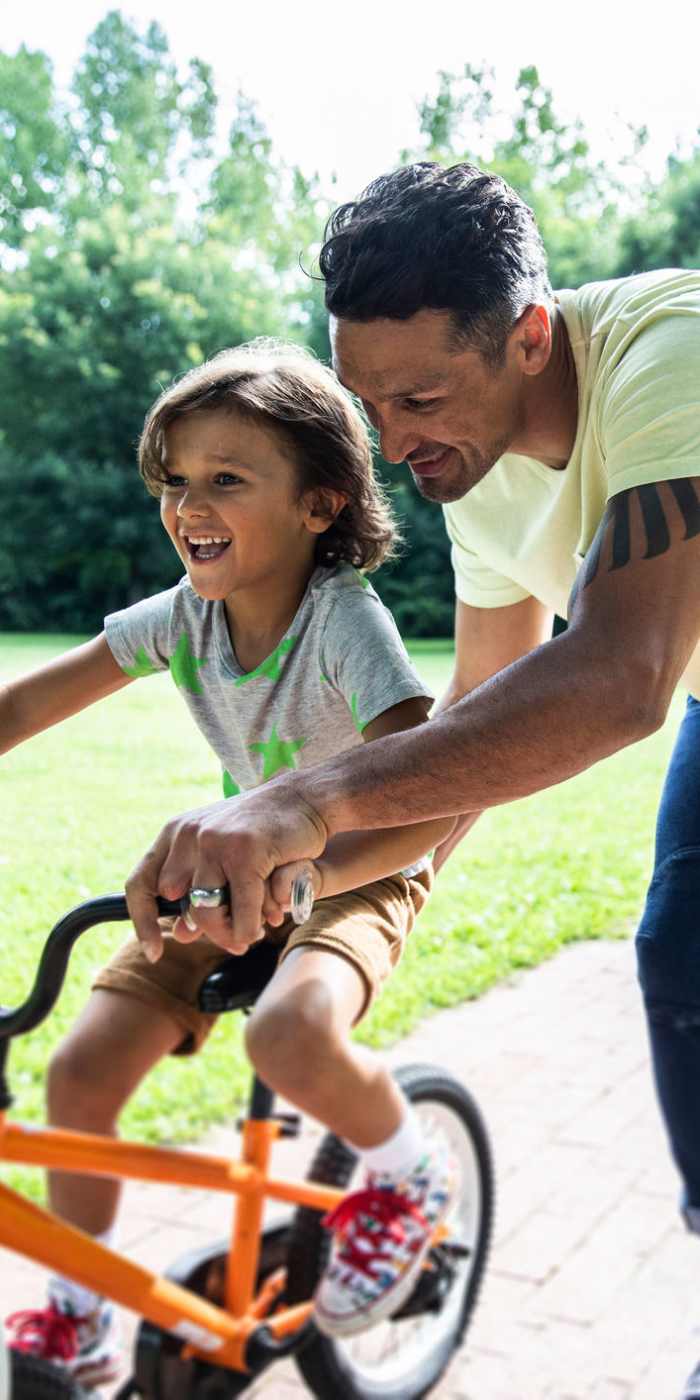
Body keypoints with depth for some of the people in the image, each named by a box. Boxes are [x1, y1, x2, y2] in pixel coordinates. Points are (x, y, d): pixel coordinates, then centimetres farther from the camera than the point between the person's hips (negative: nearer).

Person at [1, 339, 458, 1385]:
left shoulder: (345, 621, -27)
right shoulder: (184, 614, -11)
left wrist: (298, 874, -55)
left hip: (361, 871, -5)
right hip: (239, 865, 6)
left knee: (293, 1040, -37)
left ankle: (410, 1176, -1)